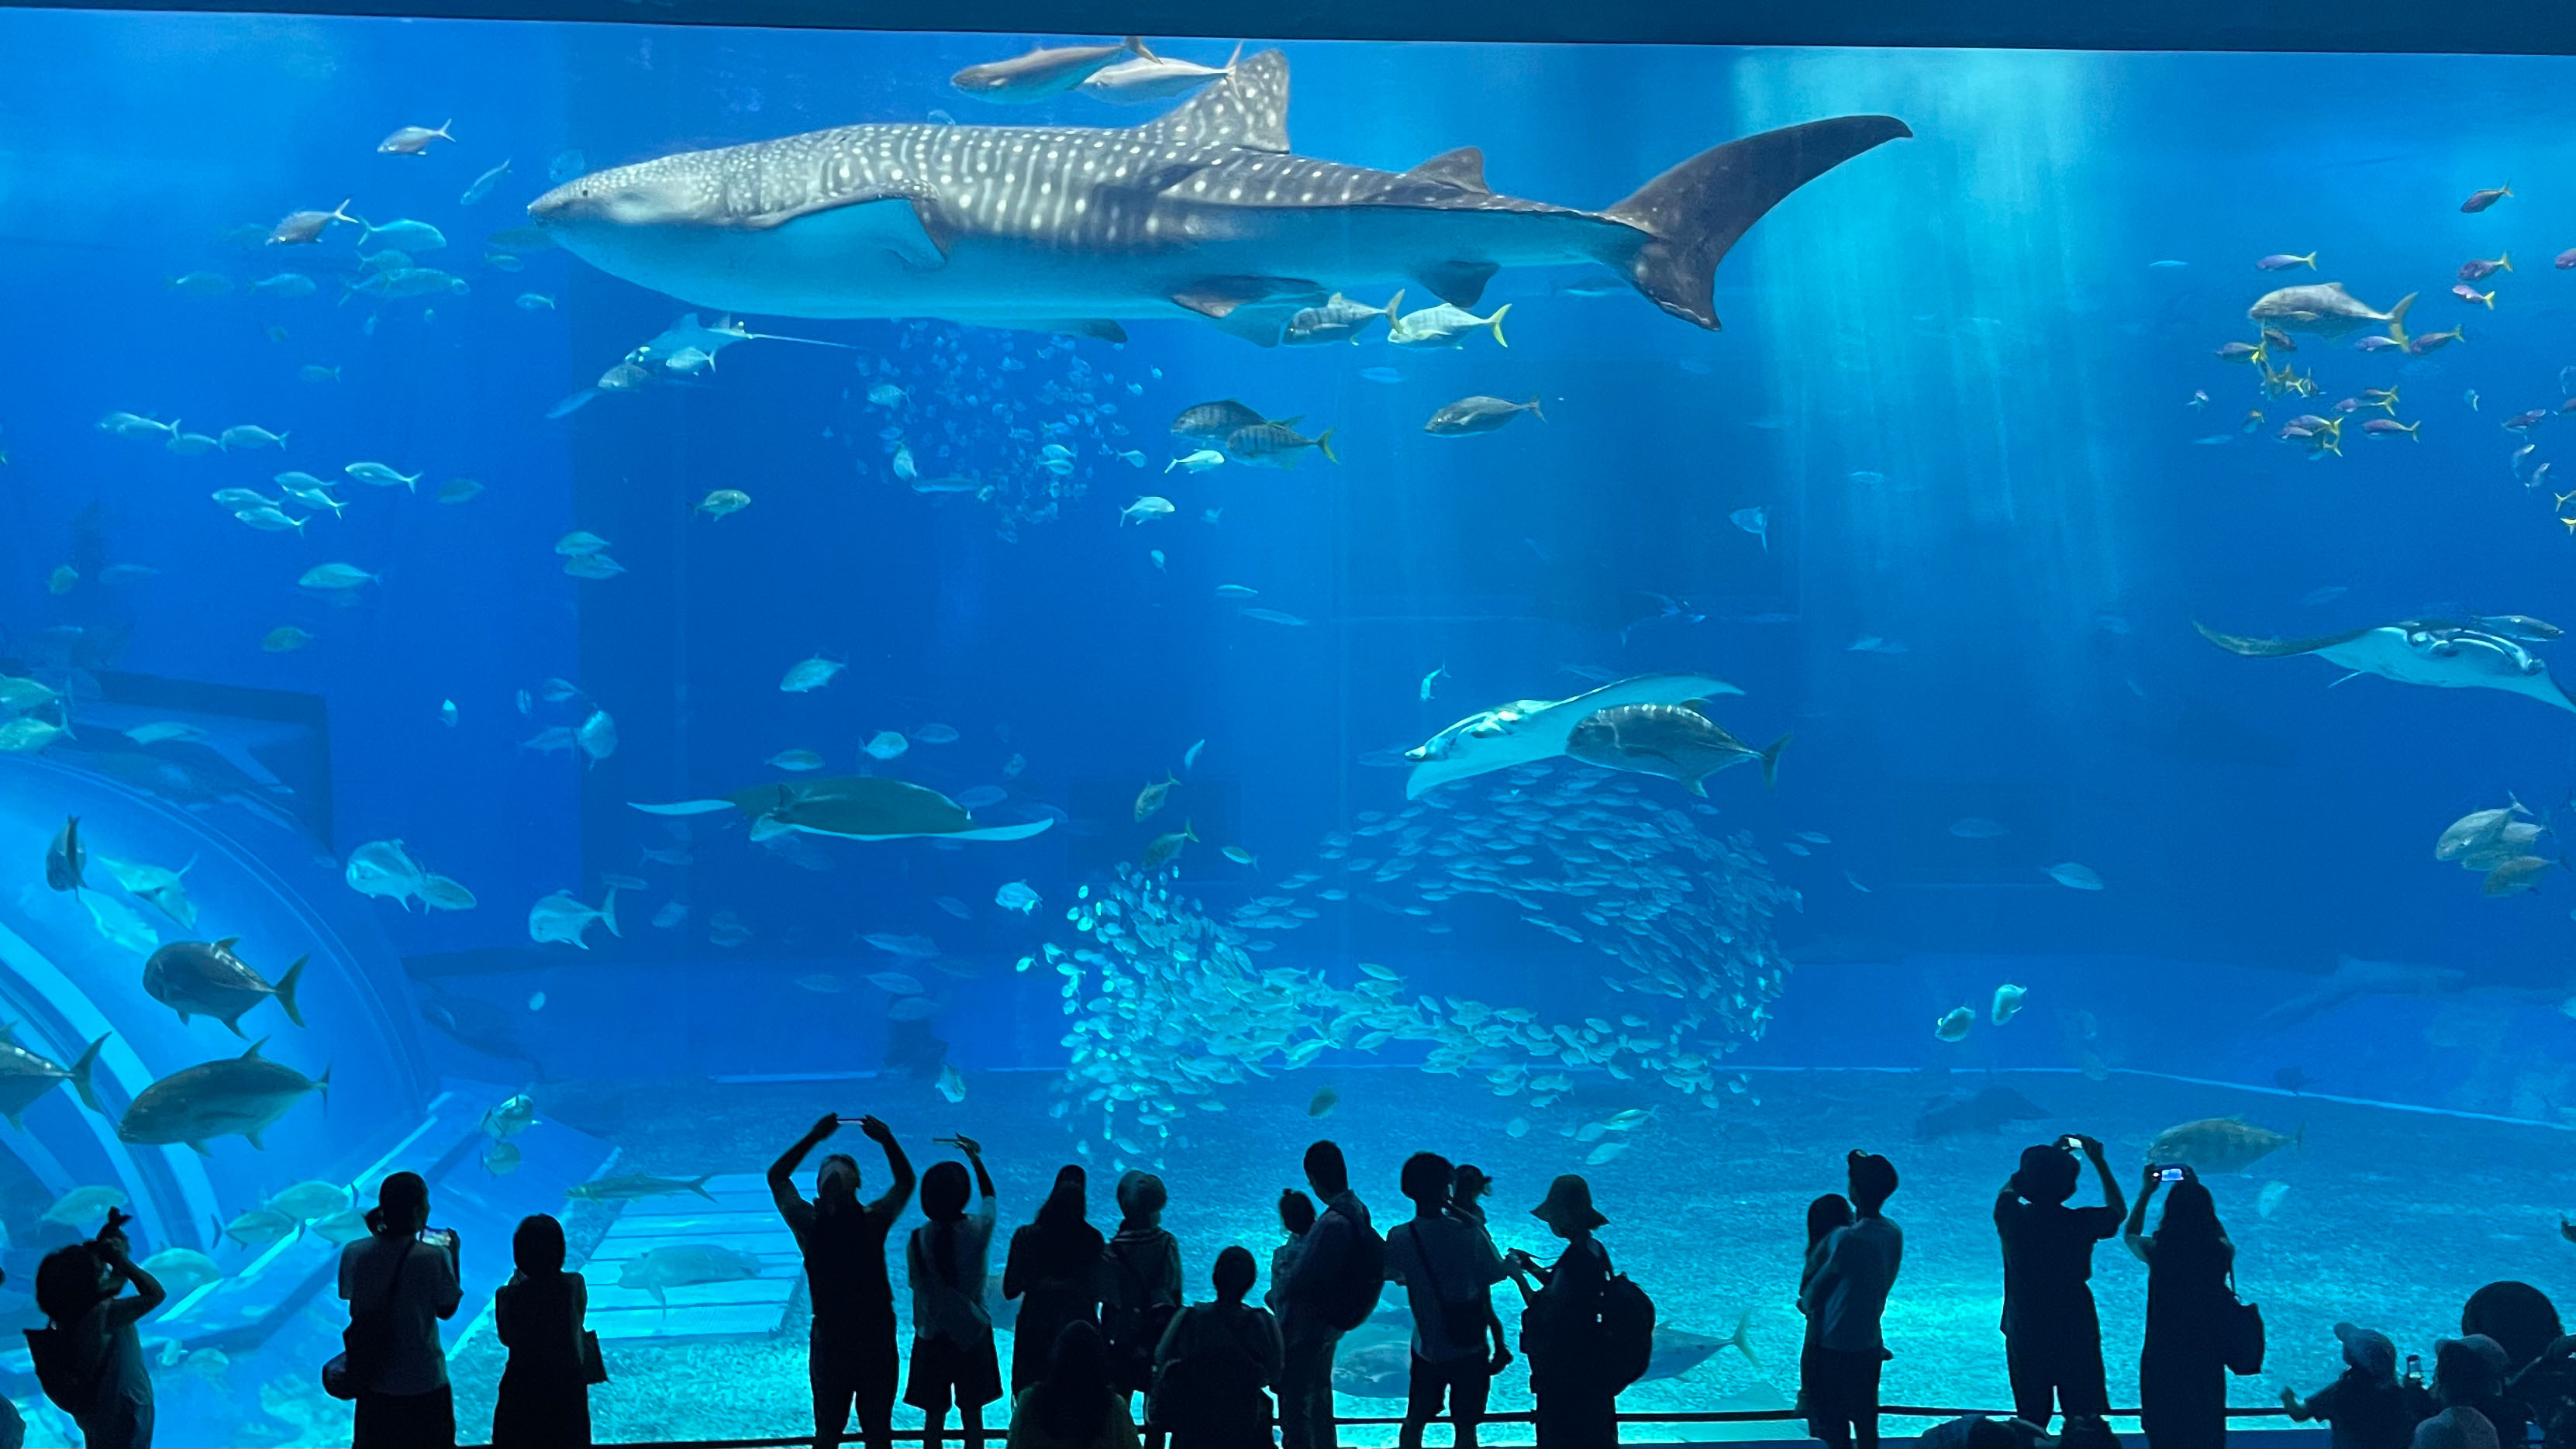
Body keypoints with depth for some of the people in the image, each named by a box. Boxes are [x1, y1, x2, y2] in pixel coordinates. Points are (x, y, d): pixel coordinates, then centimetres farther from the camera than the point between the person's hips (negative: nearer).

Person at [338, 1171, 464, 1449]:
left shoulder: (354, 1254, -9)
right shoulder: (433, 1257, -20)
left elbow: (354, 1310, 4)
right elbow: (447, 1310, -7)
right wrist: (453, 1257, 3)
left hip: (374, 1381, 3)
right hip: (424, 1383, -3)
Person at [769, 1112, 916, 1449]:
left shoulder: (809, 1224, -15)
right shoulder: (873, 1222, -16)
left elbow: (776, 1177, 4)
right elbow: (905, 1182, 4)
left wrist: (813, 1137, 5)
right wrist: (887, 1140, 4)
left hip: (829, 1341, 0)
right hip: (877, 1338, 0)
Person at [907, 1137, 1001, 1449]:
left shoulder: (918, 1240, -15)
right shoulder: (978, 1230, -14)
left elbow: (917, 1289, -5)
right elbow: (989, 1196, 7)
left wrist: (921, 1327, 11)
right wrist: (975, 1158, 18)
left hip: (932, 1338, 0)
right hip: (973, 1334, 0)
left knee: (934, 1415, 11)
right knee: (972, 1414, 11)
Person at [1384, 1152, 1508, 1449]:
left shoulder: (1400, 1238, -12)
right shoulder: (1470, 1233, -19)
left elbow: (1389, 1275, 4)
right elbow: (1495, 1275, -7)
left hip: (1428, 1347, 2)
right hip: (1470, 1346, -2)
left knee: (1414, 1422, 18)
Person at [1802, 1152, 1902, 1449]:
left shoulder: (1846, 1239, -26)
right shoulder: (1894, 1234, -4)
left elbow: (1818, 1287, -15)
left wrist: (1804, 1302, 7)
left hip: (1837, 1344, -6)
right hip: (1871, 1343, 7)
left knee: (1836, 1425, 7)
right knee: (1866, 1423, 19)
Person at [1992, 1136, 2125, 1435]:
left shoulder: (2011, 1217, -13)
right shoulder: (2081, 1223, -15)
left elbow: (2008, 1189, 14)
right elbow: (2119, 1211, 9)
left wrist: (2048, 1155, 19)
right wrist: (2099, 1162, 15)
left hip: (2026, 1337, 1)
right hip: (2077, 1339, -1)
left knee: (2031, 1424, 11)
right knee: (2087, 1423, 9)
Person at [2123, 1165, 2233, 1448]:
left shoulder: (2157, 1252, -16)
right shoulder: (2221, 1253, -12)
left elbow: (2130, 1235, 7)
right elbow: (2219, 1235, 14)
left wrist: (2146, 1192, 11)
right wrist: (2196, 1191, 15)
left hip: (2163, 1359, -2)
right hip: (2207, 1359, 2)